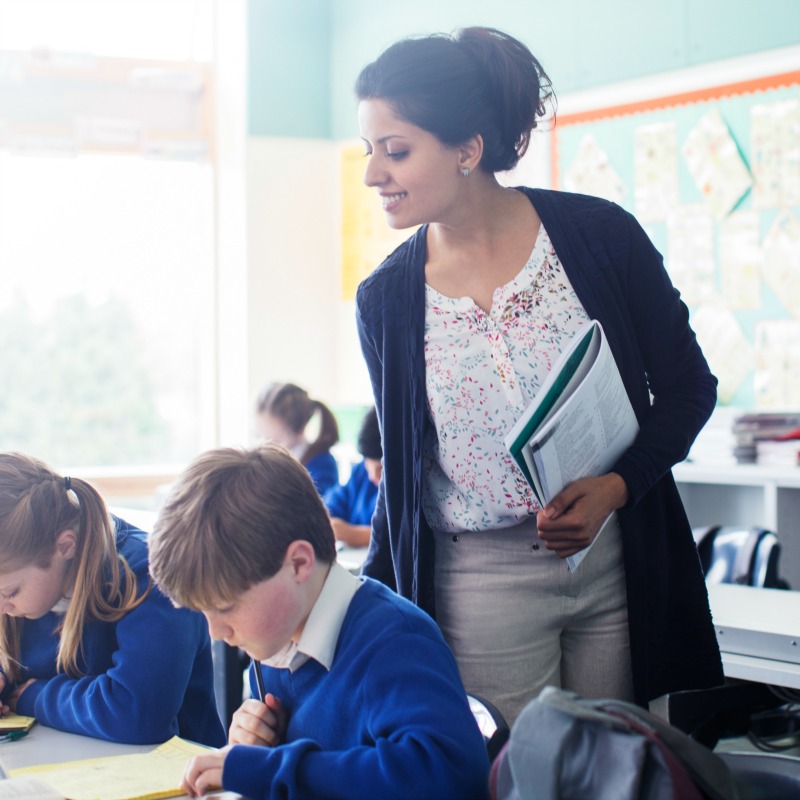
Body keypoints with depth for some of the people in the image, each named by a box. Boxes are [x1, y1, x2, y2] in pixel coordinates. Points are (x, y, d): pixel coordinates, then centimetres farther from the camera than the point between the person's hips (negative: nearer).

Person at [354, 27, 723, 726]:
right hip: (477, 584, 1)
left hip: (617, 563, 0)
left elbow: (689, 387, 1)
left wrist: (615, 486, -14)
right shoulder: (384, 301, 0)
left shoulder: (599, 234, -5)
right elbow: (402, 472, 9)